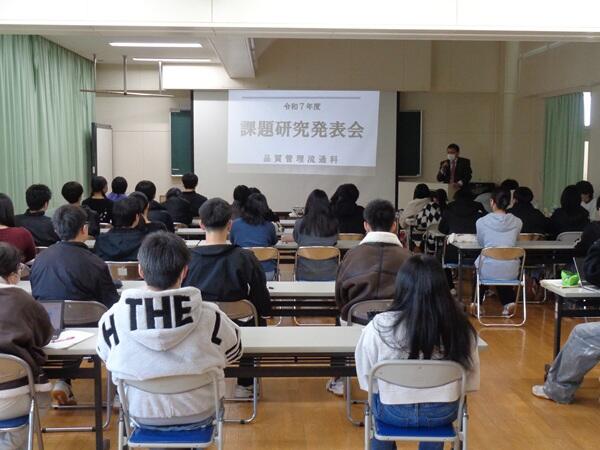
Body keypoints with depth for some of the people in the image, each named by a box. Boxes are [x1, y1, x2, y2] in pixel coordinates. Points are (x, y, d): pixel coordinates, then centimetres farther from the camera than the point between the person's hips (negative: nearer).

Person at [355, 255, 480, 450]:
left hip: (394, 412, -1)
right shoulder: (460, 325, -15)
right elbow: (471, 377, -1)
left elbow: (366, 378, -6)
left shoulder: (380, 325, -20)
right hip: (443, 412, 2)